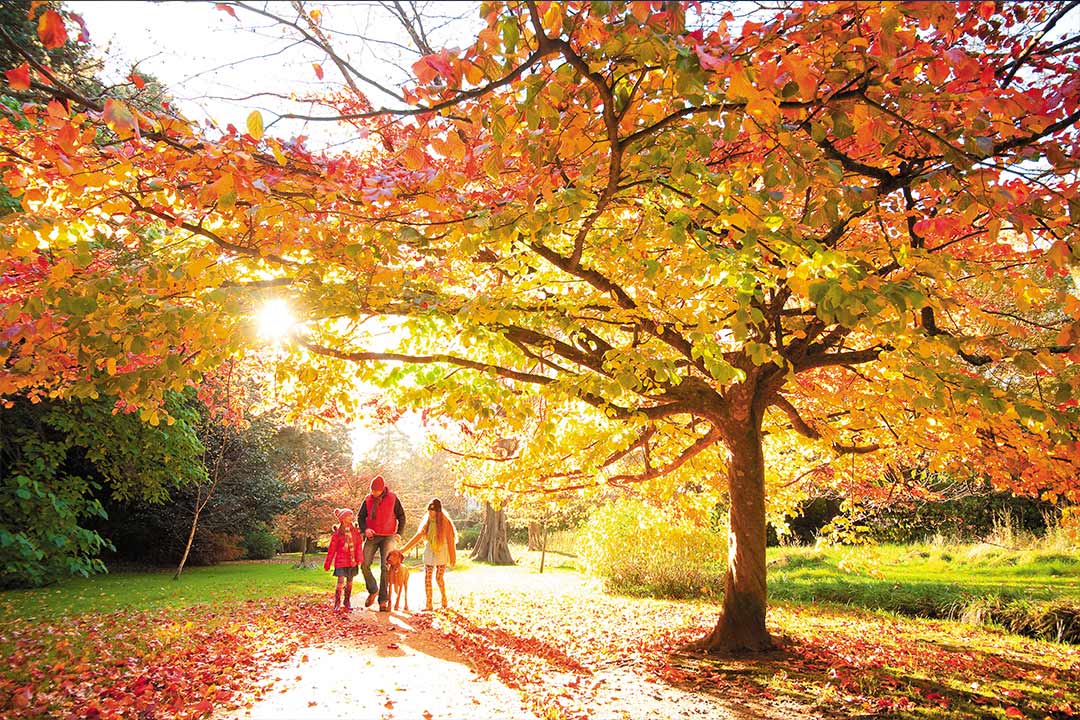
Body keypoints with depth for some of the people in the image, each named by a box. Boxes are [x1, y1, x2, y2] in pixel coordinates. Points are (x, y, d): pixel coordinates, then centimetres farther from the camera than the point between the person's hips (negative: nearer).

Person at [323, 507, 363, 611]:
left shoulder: (355, 530, 3)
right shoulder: (338, 533, -7)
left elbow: (359, 544, 3)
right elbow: (332, 549, -2)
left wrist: (359, 558, -8)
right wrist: (327, 563, 1)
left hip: (352, 562, 3)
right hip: (341, 561, -3)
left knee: (349, 583, 11)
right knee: (341, 582, -10)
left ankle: (347, 603, 27)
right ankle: (337, 603, 5)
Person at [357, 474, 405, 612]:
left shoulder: (392, 498, -3)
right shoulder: (368, 499, 3)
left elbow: (401, 516, 4)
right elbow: (361, 516, 10)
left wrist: (399, 533, -3)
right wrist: (364, 529, -9)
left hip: (388, 537, -3)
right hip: (372, 536, 3)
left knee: (385, 567, -10)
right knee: (364, 565, -5)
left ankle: (383, 600, -5)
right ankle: (373, 591, 19)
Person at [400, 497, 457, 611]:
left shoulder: (445, 522, -10)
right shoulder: (427, 522, 2)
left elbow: (450, 540, -8)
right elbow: (418, 536, 3)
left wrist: (452, 558, -8)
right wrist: (403, 549, -2)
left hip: (441, 552, -4)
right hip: (429, 552, 4)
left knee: (439, 578, 0)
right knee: (427, 578, -2)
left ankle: (444, 598, 26)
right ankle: (429, 604, 4)